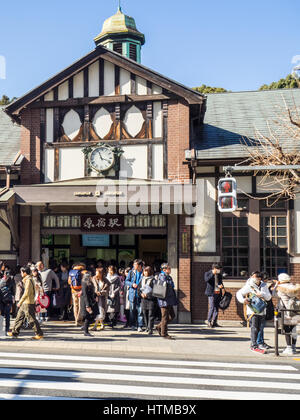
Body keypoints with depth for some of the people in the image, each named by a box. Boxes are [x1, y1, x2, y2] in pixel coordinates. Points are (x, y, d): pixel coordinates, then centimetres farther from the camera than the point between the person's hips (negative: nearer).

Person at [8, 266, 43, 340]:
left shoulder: (28, 280, -16)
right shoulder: (29, 279, 14)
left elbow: (26, 293, -21)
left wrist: (20, 302, -16)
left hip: (28, 303, -10)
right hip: (25, 303, 10)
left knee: (31, 319, -6)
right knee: (19, 317, 14)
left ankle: (39, 334, -1)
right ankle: (14, 332, 22)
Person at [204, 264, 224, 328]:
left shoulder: (219, 275, 14)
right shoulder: (208, 273, -2)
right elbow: (206, 280, -20)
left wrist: (221, 286, -2)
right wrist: (213, 274, -23)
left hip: (218, 293, 6)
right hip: (211, 293, -6)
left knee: (217, 308, 6)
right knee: (212, 307, -11)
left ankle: (214, 322, 12)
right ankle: (208, 321, 2)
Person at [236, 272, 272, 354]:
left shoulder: (264, 286, 5)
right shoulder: (249, 286, -6)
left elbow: (269, 297, 2)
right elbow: (239, 293, -3)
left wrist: (262, 294, -17)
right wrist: (243, 300, -21)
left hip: (262, 311, 4)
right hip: (252, 311, -4)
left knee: (260, 328, 11)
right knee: (254, 329, -7)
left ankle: (256, 344, 26)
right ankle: (254, 346, -1)